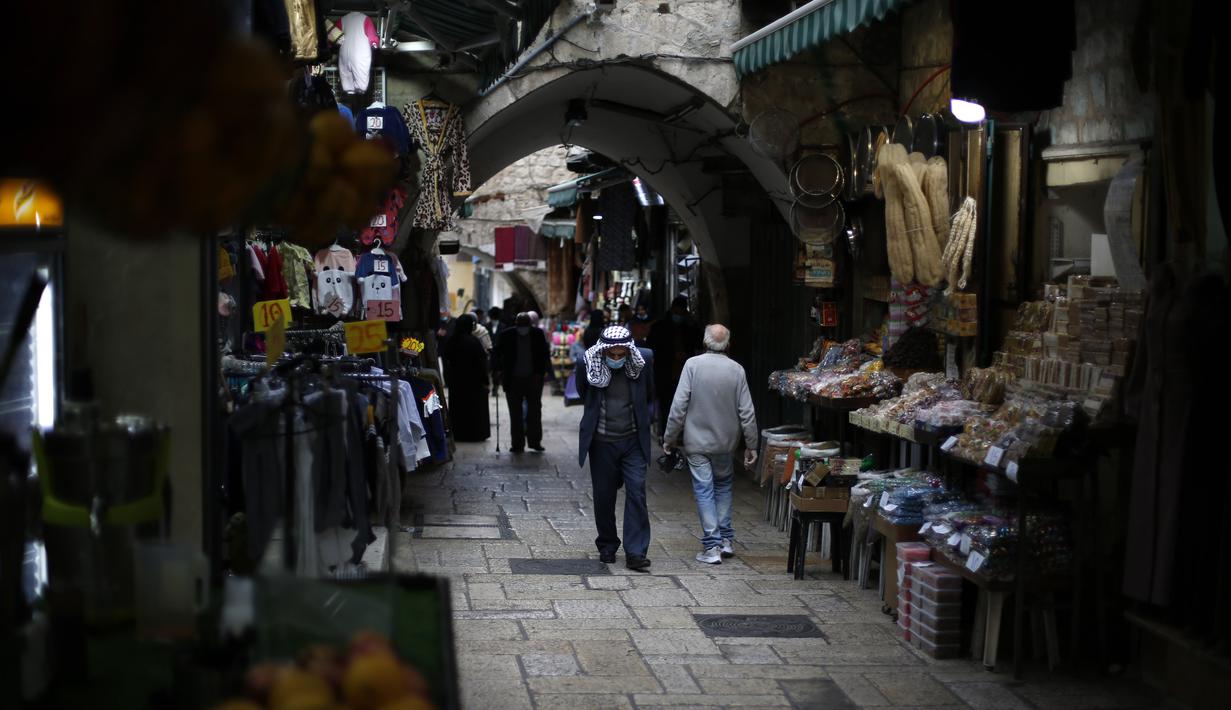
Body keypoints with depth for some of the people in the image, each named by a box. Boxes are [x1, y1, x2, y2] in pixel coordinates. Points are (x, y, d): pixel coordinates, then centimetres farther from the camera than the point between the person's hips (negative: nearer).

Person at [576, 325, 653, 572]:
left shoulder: (641, 363, -8)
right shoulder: (588, 365, -10)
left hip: (633, 441, 0)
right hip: (602, 442, 0)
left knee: (637, 493, -9)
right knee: (604, 496, 9)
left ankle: (635, 553, -8)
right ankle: (607, 547, 26)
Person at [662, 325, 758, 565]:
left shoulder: (693, 364, -10)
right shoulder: (736, 370, -4)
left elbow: (679, 405, -11)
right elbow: (747, 412, -2)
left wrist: (669, 438, -1)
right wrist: (751, 445, 6)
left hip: (697, 441, -2)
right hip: (725, 443, 3)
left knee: (704, 490, 1)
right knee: (723, 486, 19)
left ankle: (712, 546, -1)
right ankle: (726, 540, 20)